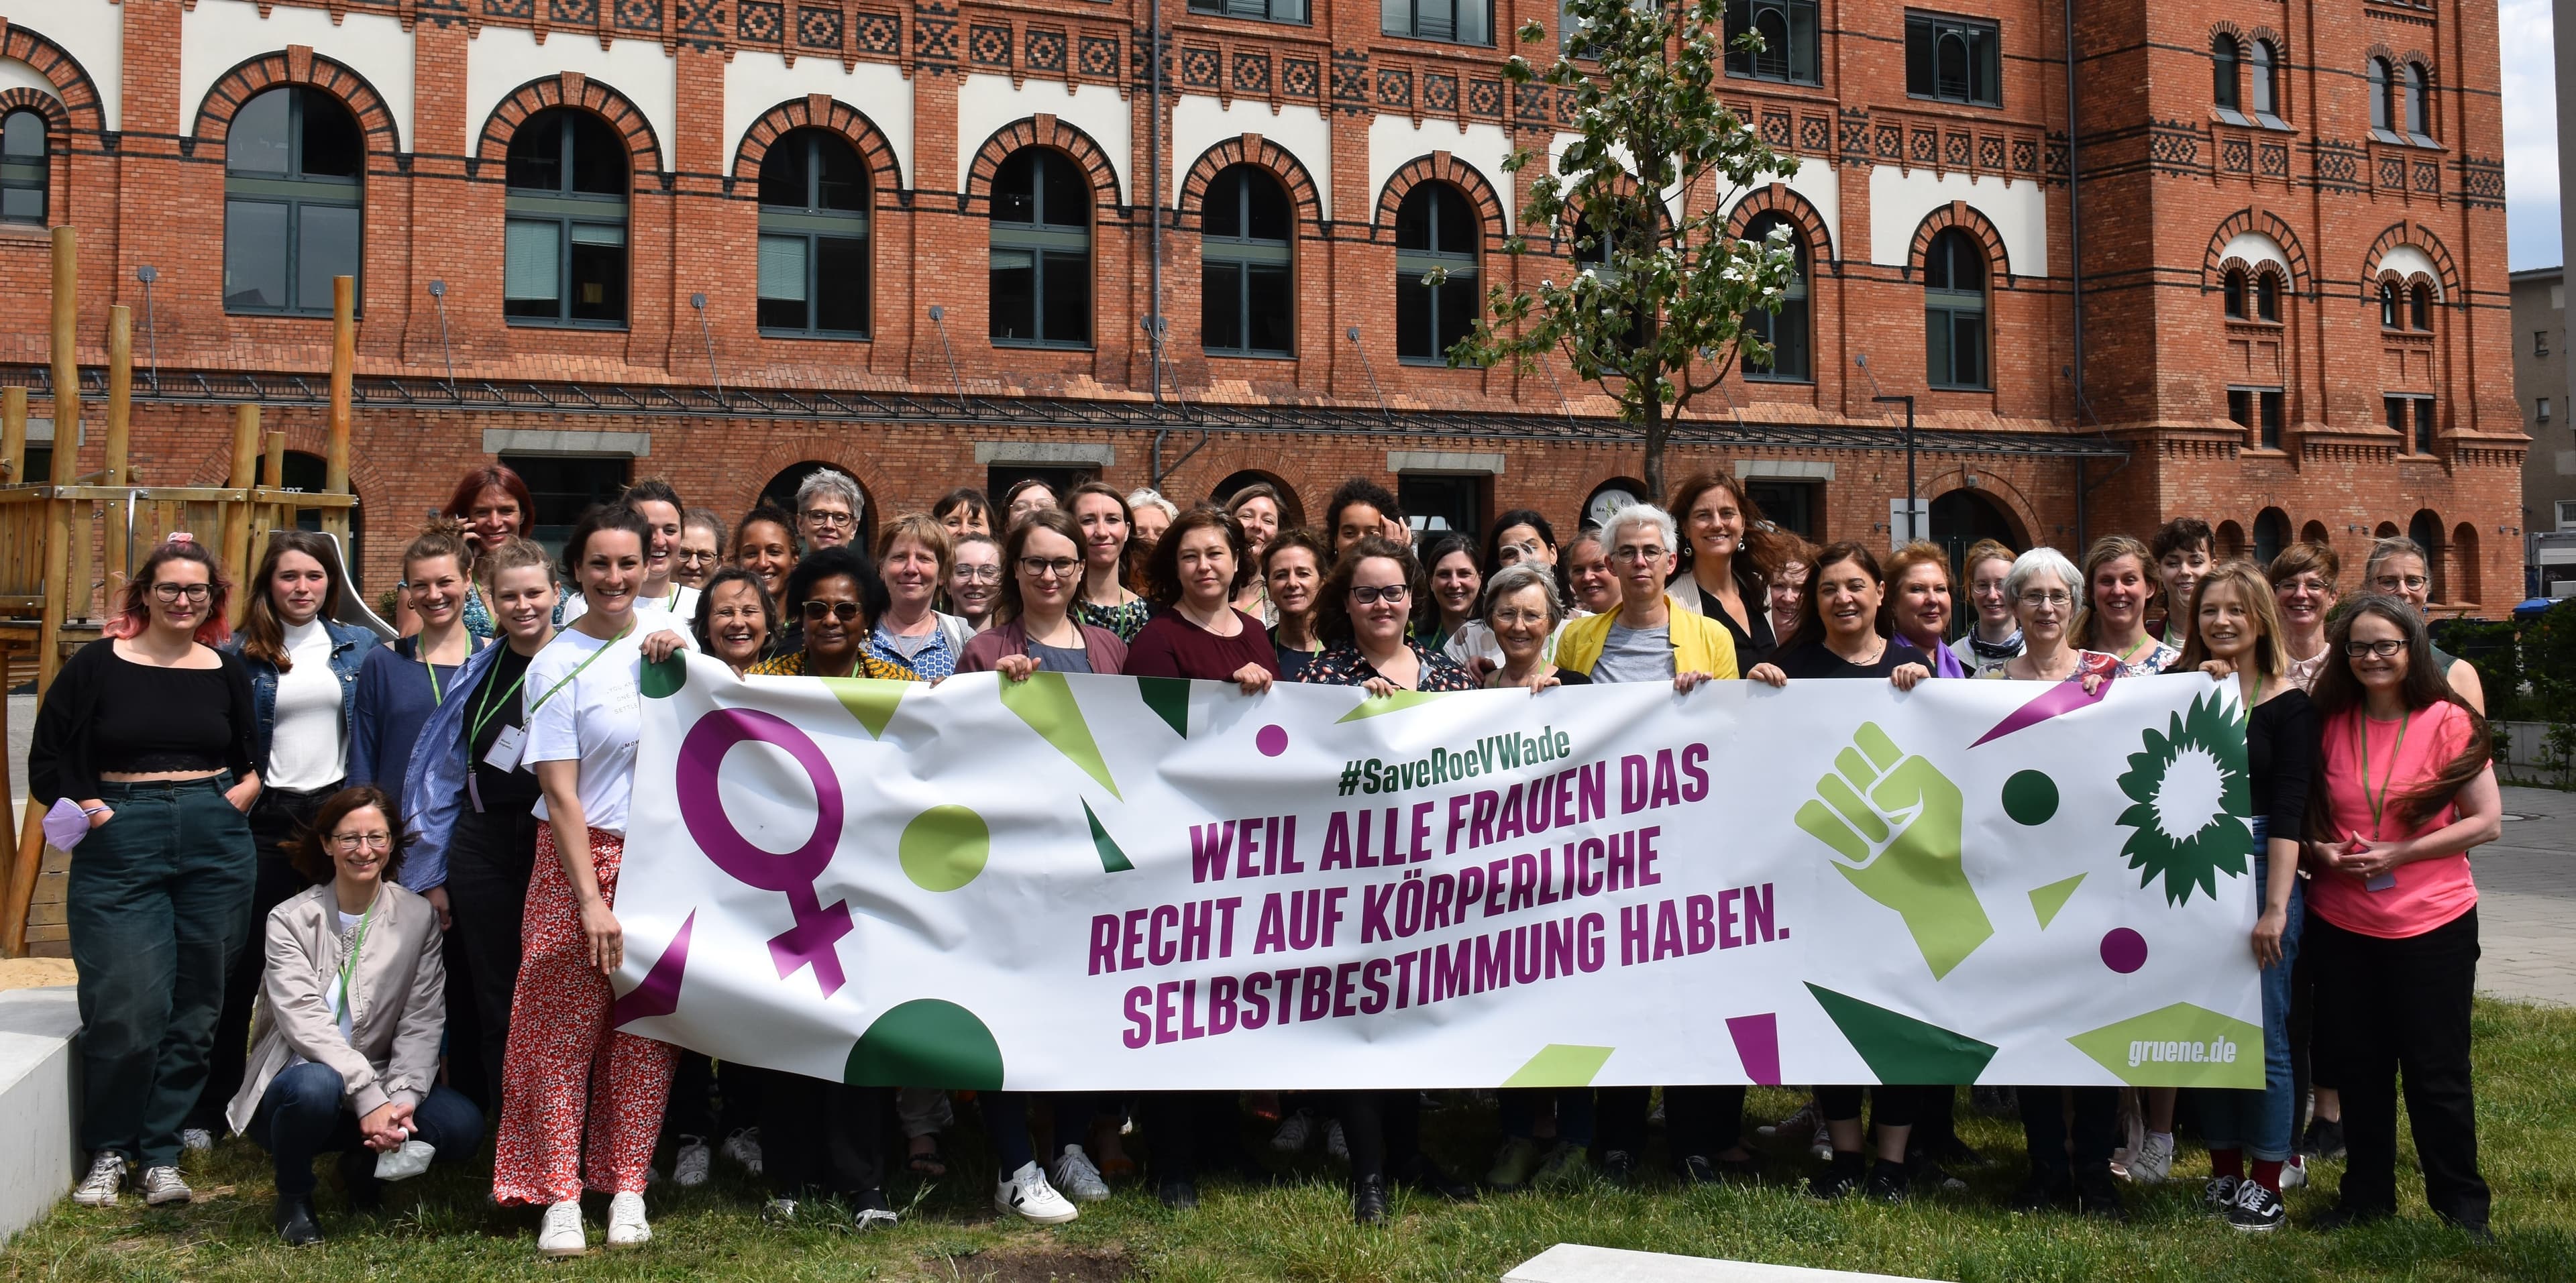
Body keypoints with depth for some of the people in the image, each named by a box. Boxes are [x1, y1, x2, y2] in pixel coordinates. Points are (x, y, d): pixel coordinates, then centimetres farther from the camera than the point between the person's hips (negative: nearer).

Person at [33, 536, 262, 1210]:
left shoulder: (228, 673, 11)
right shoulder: (98, 665, 2)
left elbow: (253, 760, 21)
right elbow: (46, 760, 4)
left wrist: (245, 792, 2)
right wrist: (88, 809, -8)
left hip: (218, 844, 3)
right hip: (121, 846, -3)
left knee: (196, 1006, 5)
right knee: (129, 1007, -8)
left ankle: (161, 1152, 17)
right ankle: (109, 1152, 13)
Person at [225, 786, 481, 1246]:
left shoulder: (418, 918, 2)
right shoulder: (290, 921, -5)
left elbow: (422, 1023, -4)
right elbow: (306, 1022, -18)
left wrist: (403, 1098, -21)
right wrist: (368, 1097, -29)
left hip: (380, 1089, 3)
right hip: (297, 1076, -2)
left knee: (462, 1125, -25)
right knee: (316, 1085, -38)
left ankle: (366, 1163, 9)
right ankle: (293, 1198, -6)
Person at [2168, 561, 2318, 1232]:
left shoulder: (2287, 704, -3)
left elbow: (2287, 812, -9)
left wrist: (2275, 906, -16)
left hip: (2259, 868, -3)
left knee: (2264, 1034, 0)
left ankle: (2266, 1184, 11)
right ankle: (2224, 1172, 22)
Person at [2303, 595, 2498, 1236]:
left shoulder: (2449, 721, -7)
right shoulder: (2328, 723, 3)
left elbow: (2487, 820, -8)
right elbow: (2300, 814, 12)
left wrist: (2398, 854, -16)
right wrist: (2321, 851, -8)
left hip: (2432, 923, -3)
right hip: (2341, 923, 3)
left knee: (2436, 1070, 3)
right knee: (2358, 1067, 12)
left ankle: (2461, 1202, 20)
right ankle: (2367, 1195, 26)